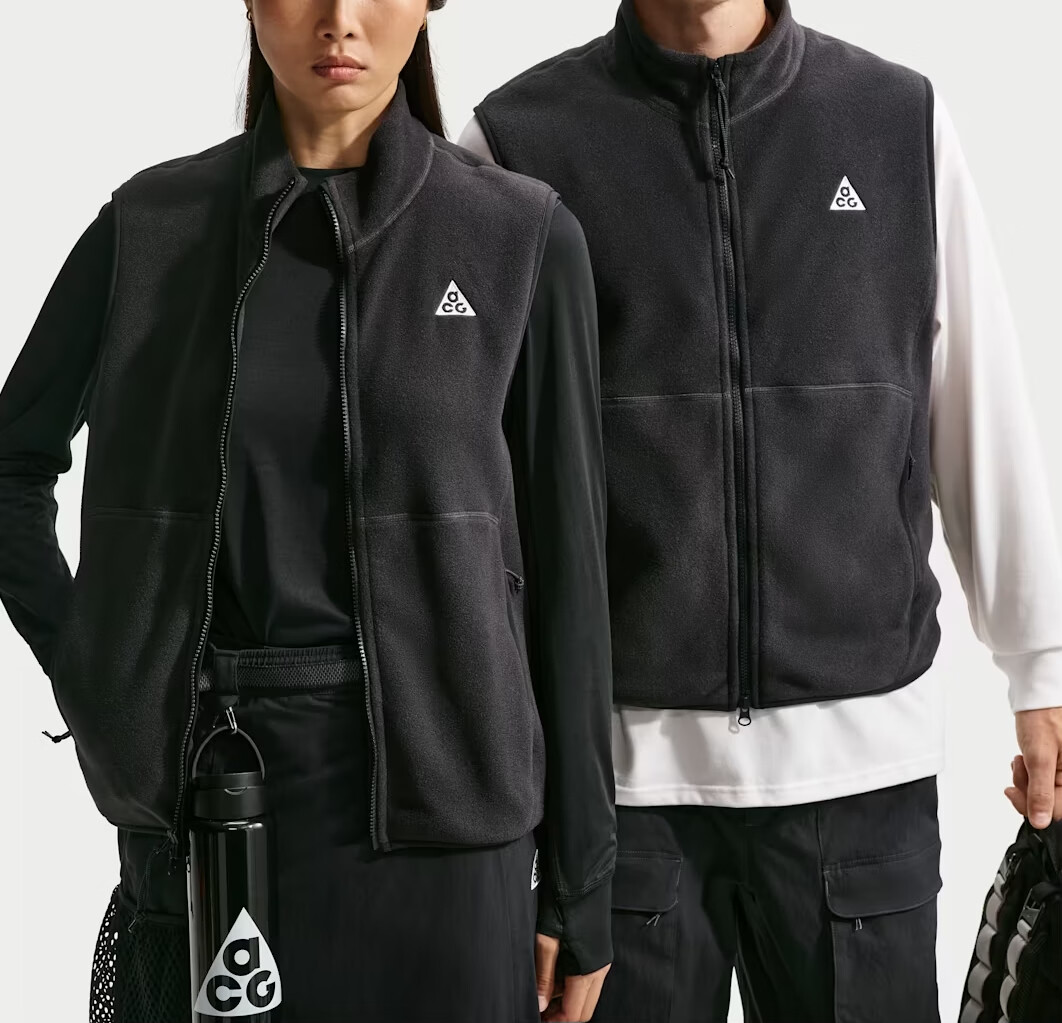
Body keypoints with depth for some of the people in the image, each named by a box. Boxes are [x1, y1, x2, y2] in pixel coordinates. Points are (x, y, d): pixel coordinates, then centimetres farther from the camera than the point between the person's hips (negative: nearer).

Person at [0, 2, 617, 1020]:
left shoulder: (522, 237, -2)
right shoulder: (152, 223, 2)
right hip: (193, 798, 2)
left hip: (423, 796, -1)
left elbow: (562, 569, -1)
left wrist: (580, 883, 1)